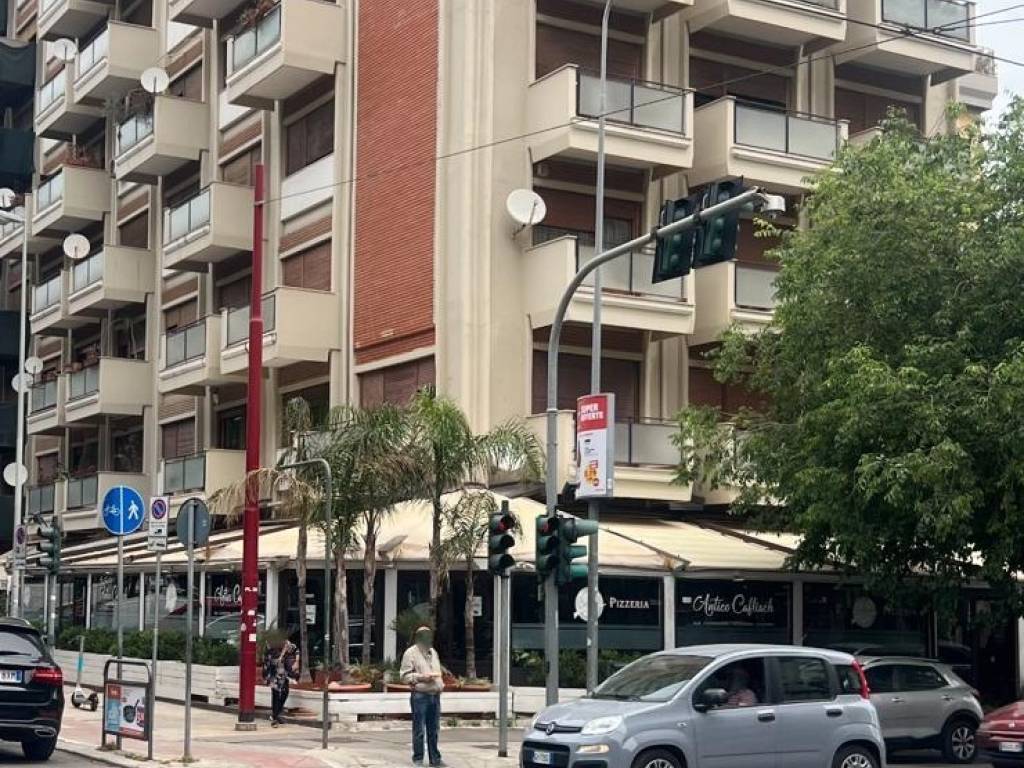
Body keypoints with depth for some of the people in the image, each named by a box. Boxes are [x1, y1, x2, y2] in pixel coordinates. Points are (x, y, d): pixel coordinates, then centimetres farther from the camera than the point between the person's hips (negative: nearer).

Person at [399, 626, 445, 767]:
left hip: (435, 695, 6)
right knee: (419, 730, -2)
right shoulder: (410, 653, -4)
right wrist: (421, 677, -16)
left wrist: (441, 684, 14)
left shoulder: (433, 652, 19)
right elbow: (405, 676, -8)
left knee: (433, 729, 9)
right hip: (420, 695, -6)